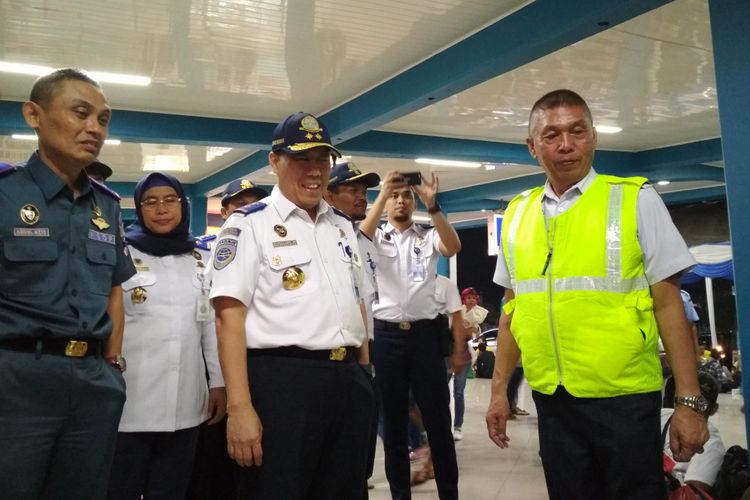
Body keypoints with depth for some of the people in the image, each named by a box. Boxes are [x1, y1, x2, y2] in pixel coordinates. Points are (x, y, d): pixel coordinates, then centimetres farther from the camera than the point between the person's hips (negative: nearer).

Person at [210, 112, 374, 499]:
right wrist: (240, 406, -19)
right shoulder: (249, 224, -5)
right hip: (280, 382, -6)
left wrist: (364, 374, 15)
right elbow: (229, 316, -12)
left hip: (347, 382, 7)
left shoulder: (342, 227, 16)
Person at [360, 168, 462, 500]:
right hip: (387, 335, 0)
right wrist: (381, 195, -23)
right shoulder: (377, 237, 7)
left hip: (424, 333, 0)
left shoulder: (428, 236, 8)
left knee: (438, 418, 5)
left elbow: (453, 247, -13)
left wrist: (433, 206, -23)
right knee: (393, 420, 10)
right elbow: (360, 239, -16)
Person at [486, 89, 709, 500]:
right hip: (551, 400, 3)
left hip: (624, 398, -3)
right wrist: (499, 389, 8)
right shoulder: (516, 215, 6)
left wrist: (689, 400, -9)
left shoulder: (635, 200, -3)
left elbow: (668, 303, -5)